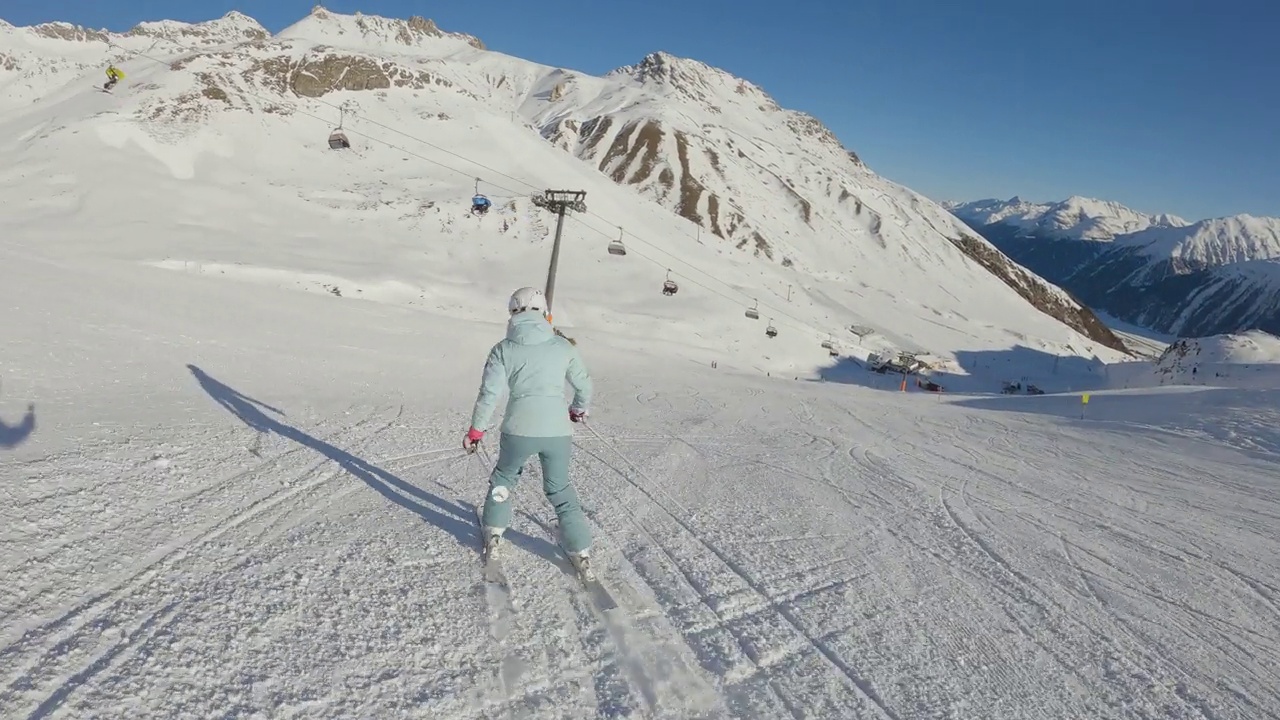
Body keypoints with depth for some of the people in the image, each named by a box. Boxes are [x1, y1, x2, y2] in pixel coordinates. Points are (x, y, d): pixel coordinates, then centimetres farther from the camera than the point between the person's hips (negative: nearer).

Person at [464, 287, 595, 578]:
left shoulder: (503, 349, -2)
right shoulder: (563, 346, 3)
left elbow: (489, 394, -4)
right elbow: (584, 385, 12)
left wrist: (475, 431, 8)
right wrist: (579, 409, 33)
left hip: (519, 430, -1)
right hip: (558, 431, 1)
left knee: (504, 478, 28)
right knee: (560, 488, 19)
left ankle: (493, 536, 33)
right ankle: (581, 554, 18)